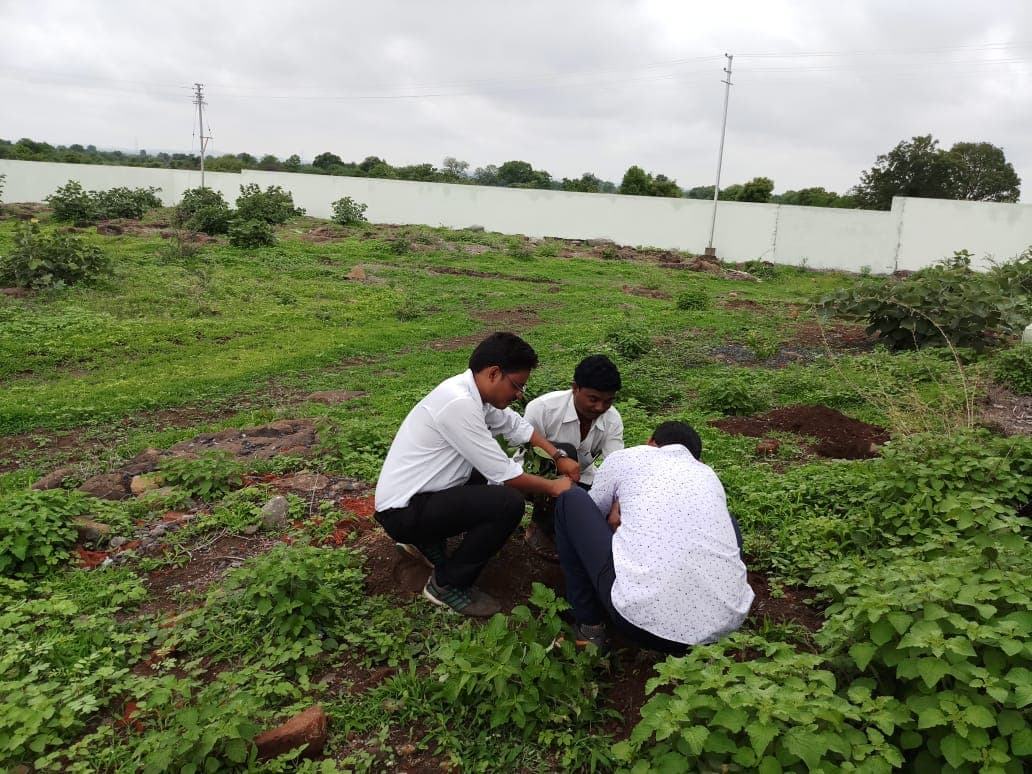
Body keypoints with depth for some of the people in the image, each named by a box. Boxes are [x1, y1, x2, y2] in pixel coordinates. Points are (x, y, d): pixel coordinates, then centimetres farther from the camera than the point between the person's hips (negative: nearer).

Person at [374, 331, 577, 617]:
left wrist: (559, 457, 7)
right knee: (509, 502, -21)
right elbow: (505, 474, -20)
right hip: (403, 510, -10)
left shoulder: (473, 390, 1)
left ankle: (427, 539, 20)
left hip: (420, 493, 10)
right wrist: (553, 487, -5)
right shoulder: (458, 403, -27)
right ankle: (448, 584, -3)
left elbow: (517, 425, 18)